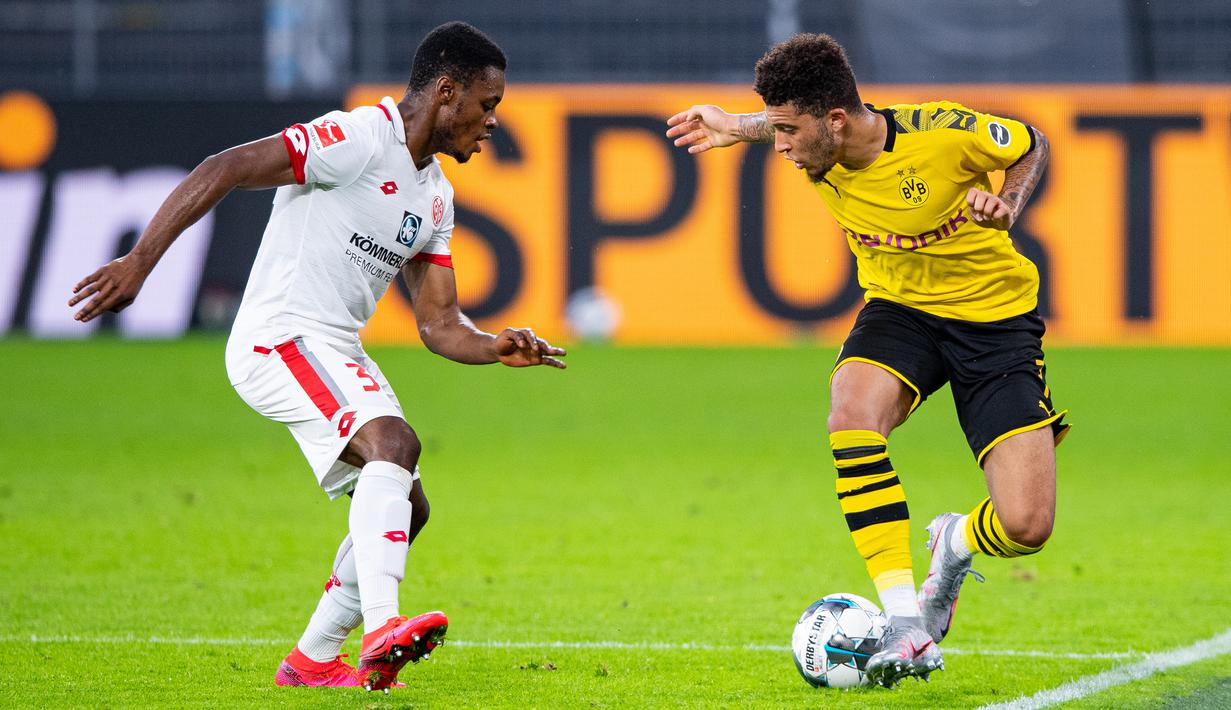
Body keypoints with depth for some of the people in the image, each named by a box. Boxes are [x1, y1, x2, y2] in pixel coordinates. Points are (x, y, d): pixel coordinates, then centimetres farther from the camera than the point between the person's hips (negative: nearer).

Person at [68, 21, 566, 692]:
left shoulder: (435, 195, 15)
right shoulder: (362, 139, -14)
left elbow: (438, 324, 15)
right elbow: (223, 169, -21)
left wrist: (497, 348, -7)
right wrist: (139, 261, -28)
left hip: (338, 354, 10)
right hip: (281, 337, -10)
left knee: (404, 508, 12)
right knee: (393, 440, -30)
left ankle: (314, 660, 24)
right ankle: (380, 628, -43)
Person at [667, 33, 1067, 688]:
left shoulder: (943, 136, -27)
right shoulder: (815, 144, -14)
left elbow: (1031, 145, -5)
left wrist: (1007, 206, -21)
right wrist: (739, 127, -3)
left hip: (993, 312, -3)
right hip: (900, 308, 3)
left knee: (1026, 528, -16)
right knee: (851, 411, -33)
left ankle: (957, 545, 24)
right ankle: (907, 628, -30)